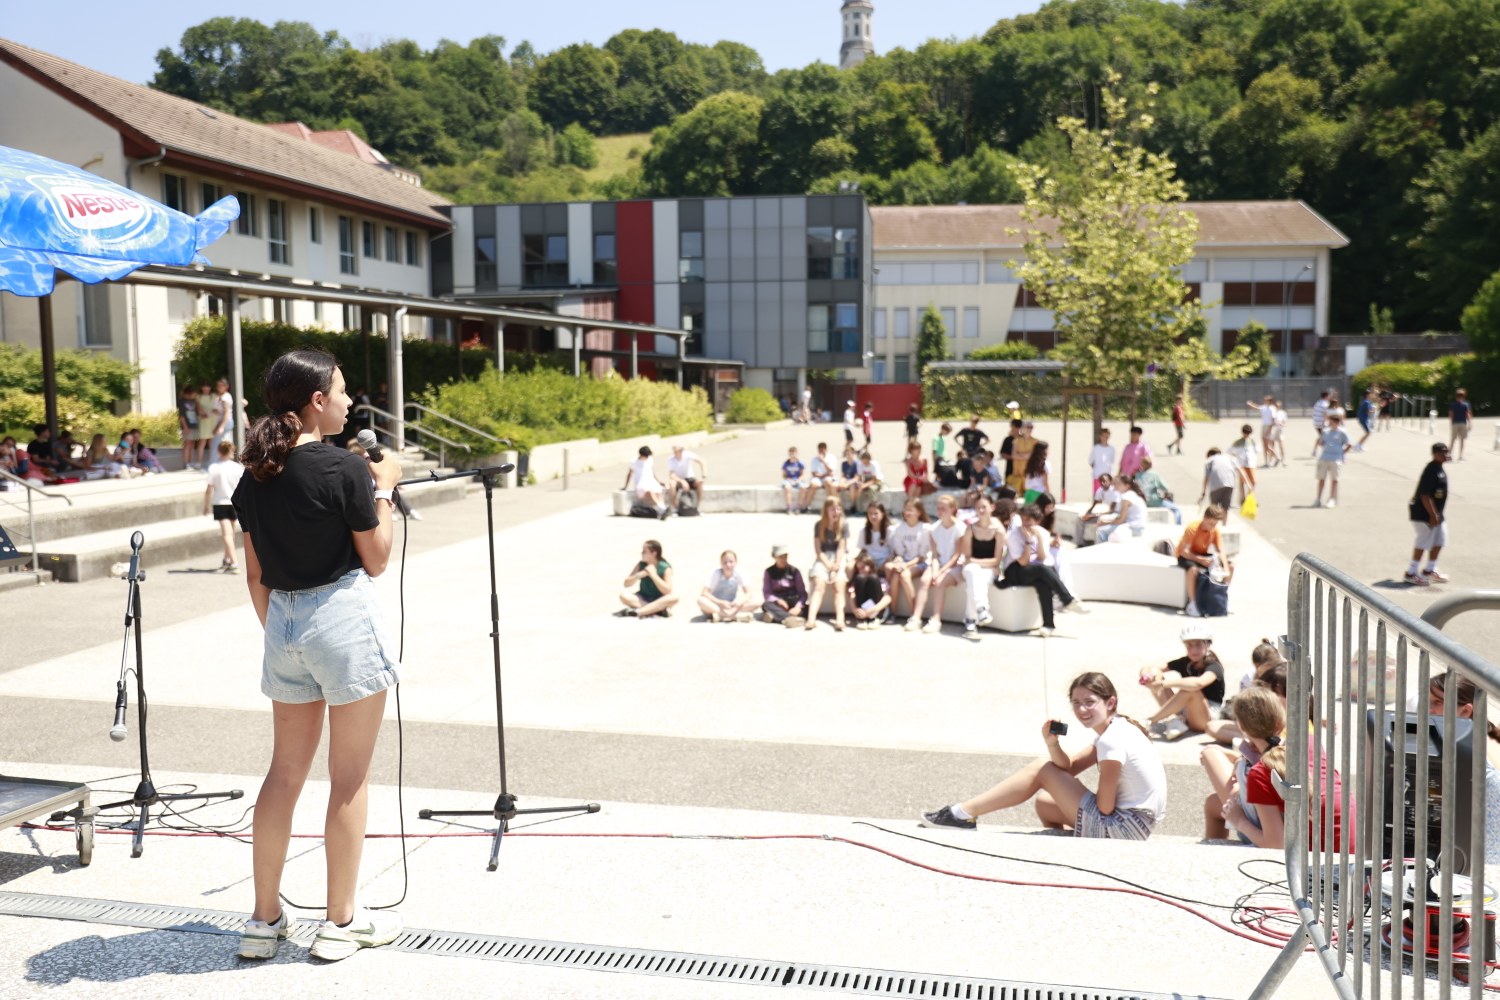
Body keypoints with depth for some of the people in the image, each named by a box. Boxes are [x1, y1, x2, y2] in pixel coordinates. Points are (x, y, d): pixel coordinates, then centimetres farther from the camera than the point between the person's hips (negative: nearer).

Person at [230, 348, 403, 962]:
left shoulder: (254, 478, 4)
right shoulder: (345, 470, -14)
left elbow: (256, 574, 10)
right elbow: (376, 560, -7)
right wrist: (384, 489, 2)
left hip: (283, 622, 6)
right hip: (343, 618, -6)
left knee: (286, 770, 16)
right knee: (350, 776, 5)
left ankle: (264, 919, 22)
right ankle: (342, 923, 15)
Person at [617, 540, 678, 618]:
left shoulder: (665, 568, -13)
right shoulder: (641, 565, -3)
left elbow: (668, 591, -24)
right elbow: (626, 584, -3)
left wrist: (653, 575, -27)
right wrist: (638, 575, -21)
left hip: (659, 602, -2)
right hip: (643, 600, 3)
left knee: (673, 597, -34)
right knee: (623, 595, -24)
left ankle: (636, 612, -35)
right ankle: (658, 611, -31)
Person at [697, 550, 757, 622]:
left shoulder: (738, 574, -6)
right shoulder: (716, 574, -12)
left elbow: (748, 593, -9)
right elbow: (704, 593, -20)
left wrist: (741, 601, -31)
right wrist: (720, 602, -34)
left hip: (731, 606, 2)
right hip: (716, 606, -2)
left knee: (756, 602, -20)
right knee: (701, 600, -35)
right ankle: (736, 615, -39)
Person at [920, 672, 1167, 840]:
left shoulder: (1112, 740, -20)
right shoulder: (1119, 728, 10)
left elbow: (1105, 807, -21)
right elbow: (1068, 767, 8)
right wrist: (1052, 743, -11)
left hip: (1120, 828, -9)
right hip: (1134, 825, 9)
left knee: (1040, 770, -1)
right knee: (1044, 803, 23)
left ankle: (963, 813, 2)